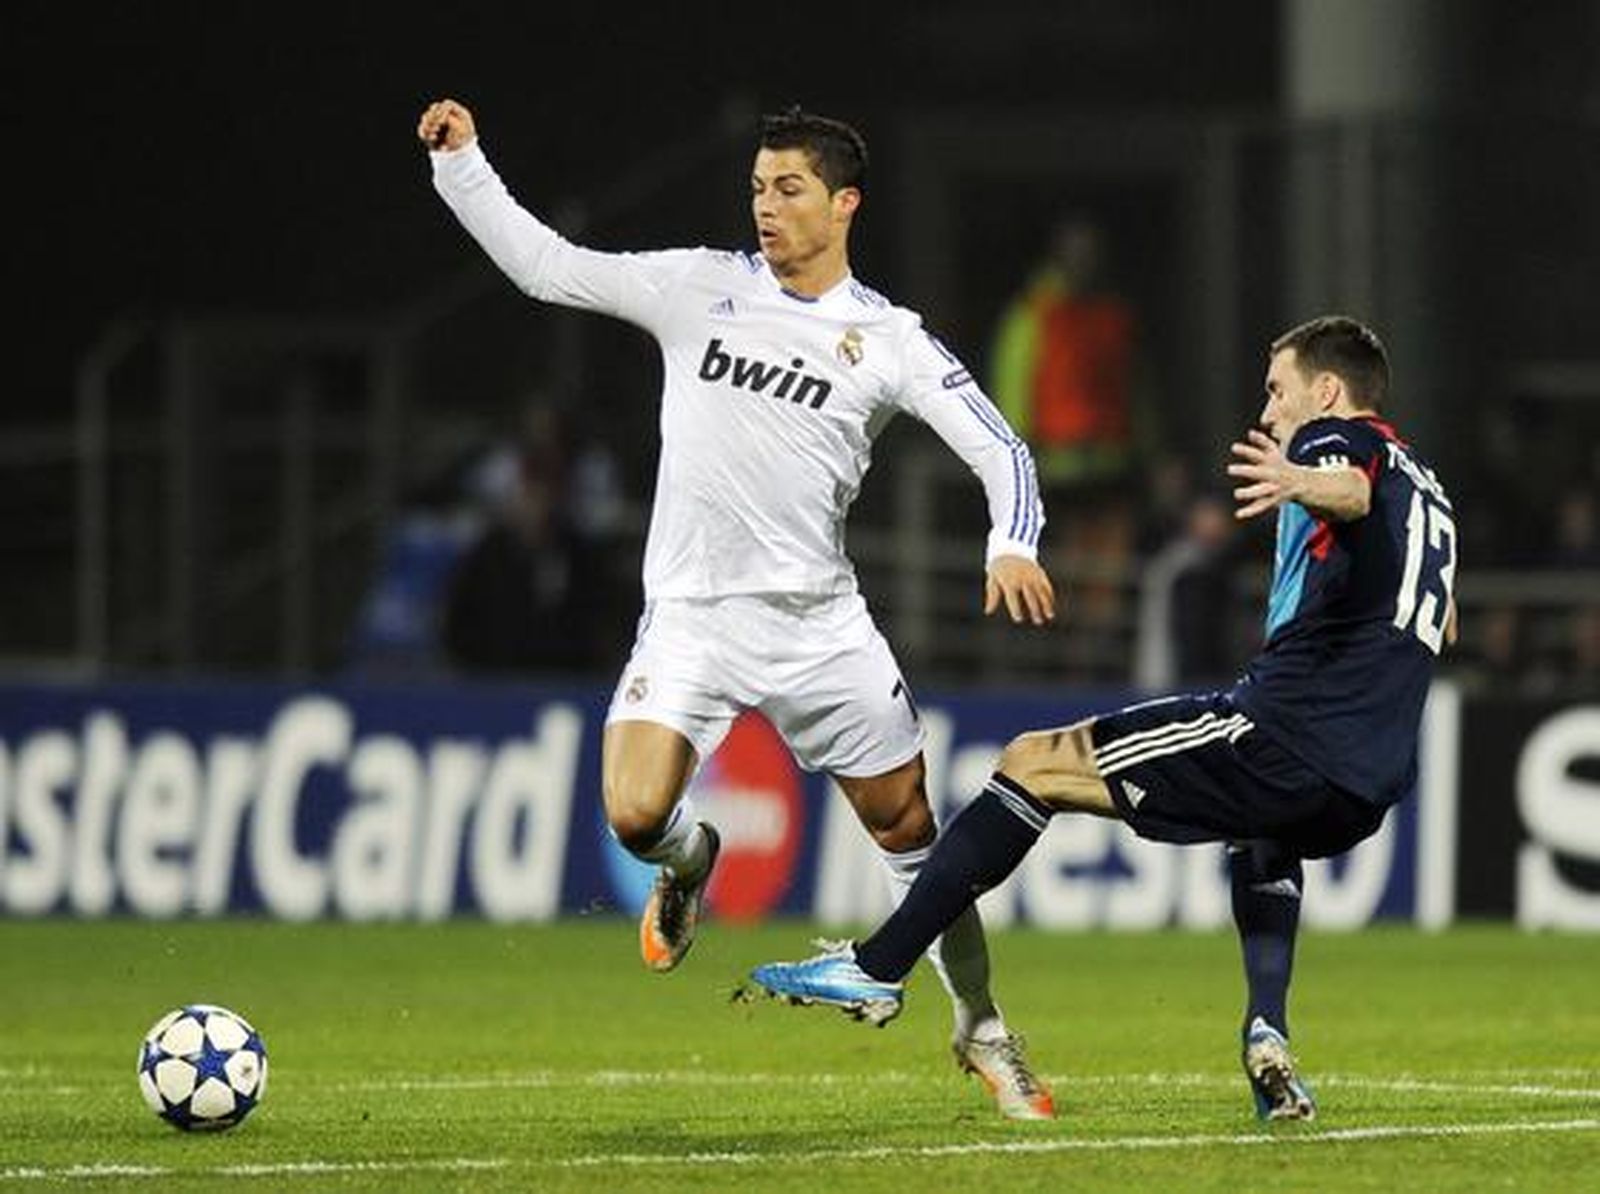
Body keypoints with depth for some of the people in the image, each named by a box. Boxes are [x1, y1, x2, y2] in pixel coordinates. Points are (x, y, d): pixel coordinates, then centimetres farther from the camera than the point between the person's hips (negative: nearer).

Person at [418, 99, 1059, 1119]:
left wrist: (1014, 545, -20)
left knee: (907, 825, 4)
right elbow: (545, 265, 7)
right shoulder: (700, 288, 4)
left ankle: (981, 1028, 23)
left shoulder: (890, 341, 0)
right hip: (692, 616, 0)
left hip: (818, 617, 0)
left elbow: (1000, 450, -1)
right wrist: (461, 161, -1)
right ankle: (691, 863, 18)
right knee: (636, 815, -20)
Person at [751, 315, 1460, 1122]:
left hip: (1287, 736, -9)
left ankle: (876, 967, -4)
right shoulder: (1426, 487, 29)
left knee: (1033, 764, 1)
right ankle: (1268, 1036, 14)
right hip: (1369, 785, 9)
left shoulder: (1335, 439, 2)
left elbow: (1354, 489, -25)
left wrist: (1300, 482, -46)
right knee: (1263, 840, 42)